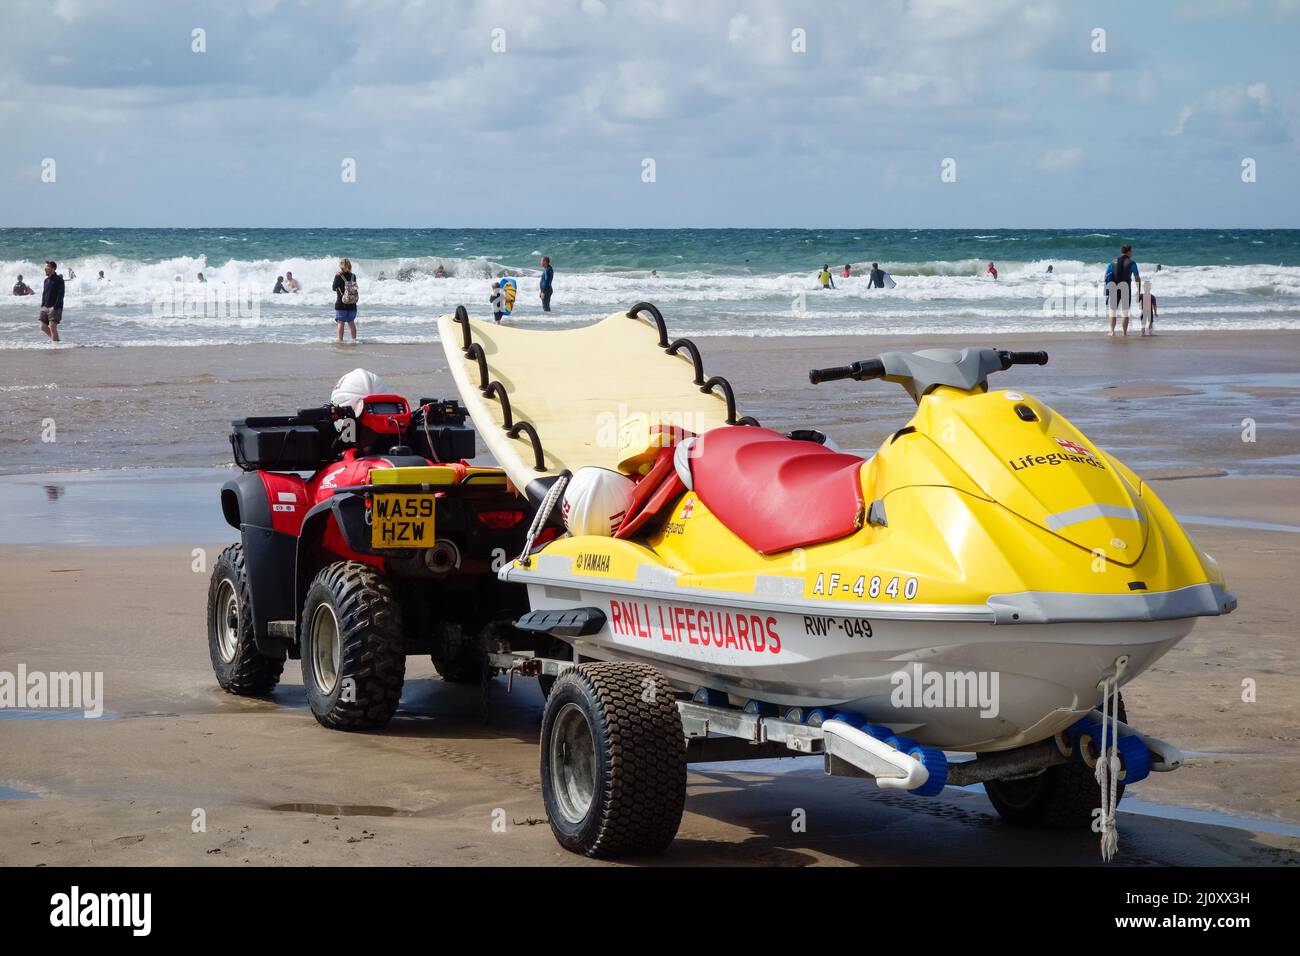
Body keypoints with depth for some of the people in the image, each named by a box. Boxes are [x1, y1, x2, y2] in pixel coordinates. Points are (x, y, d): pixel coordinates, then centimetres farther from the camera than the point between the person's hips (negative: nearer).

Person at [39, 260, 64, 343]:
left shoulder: (58, 280, -9)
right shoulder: (46, 280, 15)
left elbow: (60, 294, -14)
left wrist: (55, 306, -20)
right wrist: (42, 305, 12)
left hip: (54, 307, -8)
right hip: (45, 307, 8)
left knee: (52, 326, -14)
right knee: (43, 326, 5)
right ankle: (55, 339, 22)